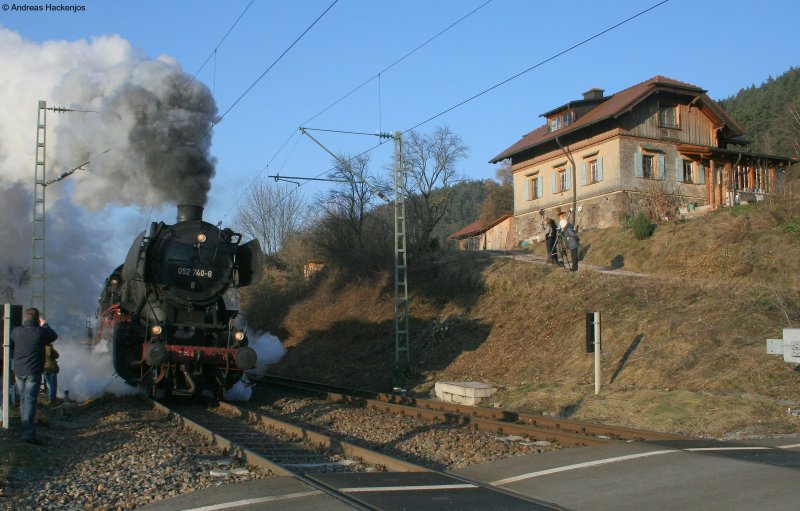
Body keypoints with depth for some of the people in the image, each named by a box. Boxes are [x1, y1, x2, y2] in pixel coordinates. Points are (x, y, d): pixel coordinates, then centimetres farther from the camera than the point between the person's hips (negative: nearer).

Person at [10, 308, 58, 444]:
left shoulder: (16, 331, -3)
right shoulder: (40, 332, -13)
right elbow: (54, 336, 6)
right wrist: (45, 325, 22)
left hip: (18, 371, 4)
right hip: (33, 372, -4)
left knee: (23, 399, 19)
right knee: (30, 401, -7)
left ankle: (26, 427, 33)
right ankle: (28, 433, -15)